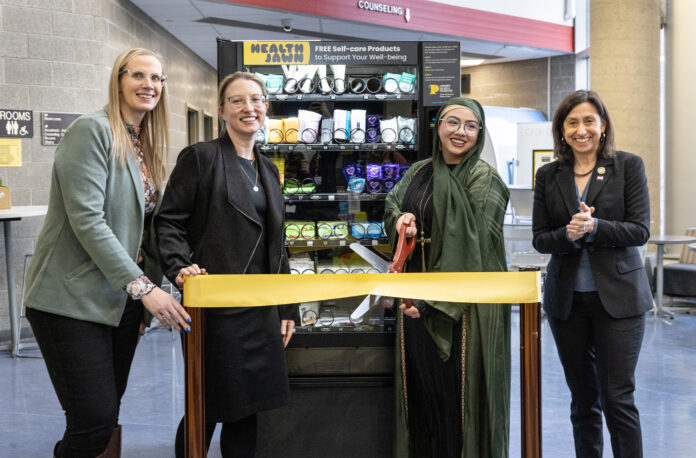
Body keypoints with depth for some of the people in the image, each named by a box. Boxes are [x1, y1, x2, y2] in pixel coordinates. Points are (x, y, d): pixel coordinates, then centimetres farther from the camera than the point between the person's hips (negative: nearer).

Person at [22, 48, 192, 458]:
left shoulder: (146, 146, 13)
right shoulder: (93, 131, -11)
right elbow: (86, 220, -20)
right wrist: (143, 288, -22)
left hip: (122, 300, 8)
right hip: (74, 300, -8)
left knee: (109, 413, 12)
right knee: (94, 423, -11)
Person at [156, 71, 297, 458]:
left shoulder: (268, 169, 16)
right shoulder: (201, 157, -3)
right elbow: (169, 222, -6)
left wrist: (287, 308, 16)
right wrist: (179, 268, -23)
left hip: (261, 307, 6)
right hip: (216, 306, -6)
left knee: (248, 408, 10)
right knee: (209, 407, 2)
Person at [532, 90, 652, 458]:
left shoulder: (629, 166, -1)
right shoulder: (548, 175, 5)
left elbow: (640, 231, -7)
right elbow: (540, 239, 3)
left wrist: (593, 227, -22)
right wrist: (568, 234, -17)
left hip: (617, 296, -3)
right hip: (566, 299, 3)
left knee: (617, 397, -5)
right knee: (582, 397, 12)